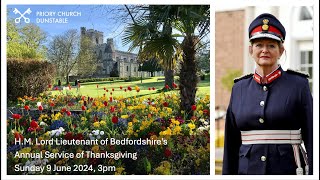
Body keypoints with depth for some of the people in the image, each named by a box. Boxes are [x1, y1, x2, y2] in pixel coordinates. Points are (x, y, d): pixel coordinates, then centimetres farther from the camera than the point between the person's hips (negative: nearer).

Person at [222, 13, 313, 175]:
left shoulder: (298, 85, -1)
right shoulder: (239, 88, 8)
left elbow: (312, 137, -3)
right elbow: (231, 142, 11)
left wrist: (314, 174, -9)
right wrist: (228, 173, 8)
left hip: (288, 172, -3)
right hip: (248, 170, 3)